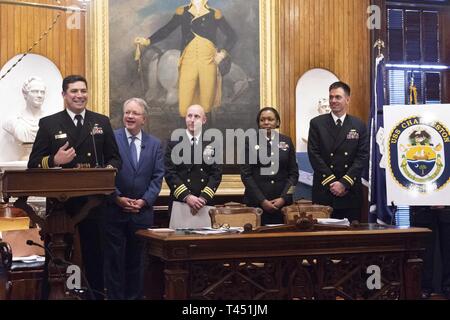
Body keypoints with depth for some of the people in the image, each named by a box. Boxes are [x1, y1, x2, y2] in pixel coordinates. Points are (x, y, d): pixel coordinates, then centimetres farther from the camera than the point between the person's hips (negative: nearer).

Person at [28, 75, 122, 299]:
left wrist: (109, 170, -11)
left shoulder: (102, 122, 9)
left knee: (95, 254, 8)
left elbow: (114, 158, 10)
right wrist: (54, 160, -19)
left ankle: (96, 294, 19)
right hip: (59, 201, -1)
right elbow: (33, 164, 0)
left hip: (93, 202, 1)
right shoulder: (49, 124, 3)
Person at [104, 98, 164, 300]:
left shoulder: (155, 144, 9)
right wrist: (118, 198, -12)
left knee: (137, 260, 9)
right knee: (114, 260, 2)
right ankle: (115, 296, 10)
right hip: (114, 210, -3)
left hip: (142, 212, 3)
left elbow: (158, 177, 4)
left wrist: (144, 201, -8)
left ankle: (135, 296, 17)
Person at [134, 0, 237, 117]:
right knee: (184, 109, -6)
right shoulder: (182, 12, 8)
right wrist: (148, 41, -7)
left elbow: (231, 35, 10)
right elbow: (166, 30, 7)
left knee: (206, 107, -1)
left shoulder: (214, 14, 5)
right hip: (188, 61, 1)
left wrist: (223, 52, -4)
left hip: (208, 61, 0)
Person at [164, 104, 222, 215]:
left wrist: (204, 198, -12)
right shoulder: (174, 143, 3)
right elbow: (169, 173, -4)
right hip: (179, 202, -1)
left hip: (205, 204, 1)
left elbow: (216, 173, 2)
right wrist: (186, 196, -15)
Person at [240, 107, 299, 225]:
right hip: (256, 202, -1)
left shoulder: (286, 141, 9)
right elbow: (246, 174, -1)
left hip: (282, 202, 2)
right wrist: (262, 200, -10)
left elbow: (293, 173, 7)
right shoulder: (251, 142, 3)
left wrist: (284, 198, -6)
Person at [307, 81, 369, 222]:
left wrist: (344, 183, -11)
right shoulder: (317, 123, 4)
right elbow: (314, 155, -3)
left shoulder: (359, 126, 7)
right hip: (323, 191, -1)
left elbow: (362, 156, 0)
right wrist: (332, 182, -10)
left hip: (351, 191, 1)